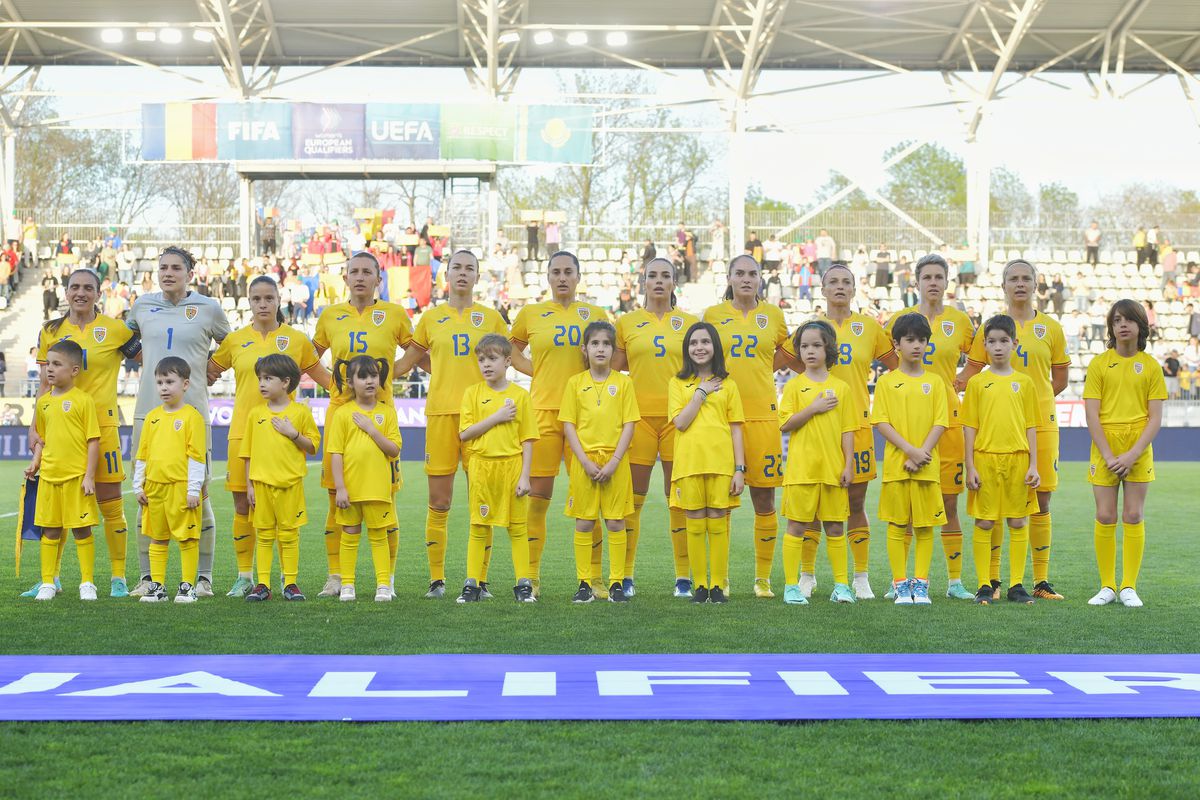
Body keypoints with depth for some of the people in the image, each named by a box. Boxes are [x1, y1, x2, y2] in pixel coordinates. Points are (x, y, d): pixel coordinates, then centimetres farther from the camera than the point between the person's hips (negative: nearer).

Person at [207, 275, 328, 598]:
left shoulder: (297, 339, 5)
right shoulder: (235, 340, 8)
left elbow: (322, 377, 15)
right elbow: (208, 372, 19)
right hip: (242, 430, 1)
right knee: (243, 504, 2)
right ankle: (245, 576, 12)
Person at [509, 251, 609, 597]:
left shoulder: (595, 314, 10)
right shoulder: (530, 313, 9)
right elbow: (512, 351, 20)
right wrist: (538, 372, 6)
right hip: (543, 409, 0)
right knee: (537, 497, 0)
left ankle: (595, 578, 7)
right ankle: (531, 577, 7)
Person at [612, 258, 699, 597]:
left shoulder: (690, 323, 10)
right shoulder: (626, 322, 9)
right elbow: (614, 371, 10)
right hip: (638, 414, 0)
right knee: (632, 498, 0)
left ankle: (683, 576, 8)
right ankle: (626, 576, 7)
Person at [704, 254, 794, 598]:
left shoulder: (773, 315, 9)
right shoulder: (713, 314, 7)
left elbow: (787, 355, 21)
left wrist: (756, 366, 8)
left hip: (762, 413, 1)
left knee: (764, 499, 1)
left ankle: (763, 578, 10)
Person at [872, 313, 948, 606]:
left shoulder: (934, 381, 6)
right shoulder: (886, 382, 4)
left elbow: (940, 423, 1)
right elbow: (881, 422, -4)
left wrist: (921, 455, -12)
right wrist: (910, 450, -14)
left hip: (927, 466, 1)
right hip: (895, 464, -1)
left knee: (925, 525, 3)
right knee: (897, 524, 1)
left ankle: (920, 583, 10)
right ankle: (900, 584, 8)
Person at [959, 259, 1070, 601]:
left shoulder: (1051, 328, 9)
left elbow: (1060, 379, 14)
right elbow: (970, 373, 5)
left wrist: (1032, 398, 6)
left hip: (1041, 422, 1)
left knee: (1041, 500, 2)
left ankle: (1041, 580, 10)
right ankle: (992, 580, 6)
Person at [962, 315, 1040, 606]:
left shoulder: (1024, 382, 8)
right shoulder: (977, 382, 4)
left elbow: (1030, 426, 8)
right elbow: (969, 427, 3)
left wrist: (1033, 464, 1)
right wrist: (970, 466, -4)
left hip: (1018, 459, 1)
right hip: (985, 458, -1)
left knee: (1018, 522, 4)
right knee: (984, 522, 1)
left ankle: (1016, 584, 11)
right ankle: (984, 585, 7)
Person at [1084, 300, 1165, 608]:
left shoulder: (1151, 366, 3)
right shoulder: (1099, 364, 2)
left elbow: (1155, 418, -1)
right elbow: (1092, 415, -3)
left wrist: (1132, 454, -12)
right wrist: (1109, 456, -11)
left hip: (1139, 450, 0)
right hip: (1104, 448, 0)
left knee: (1134, 516, 0)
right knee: (1105, 517, -1)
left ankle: (1128, 587, 6)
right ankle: (1107, 586, 7)